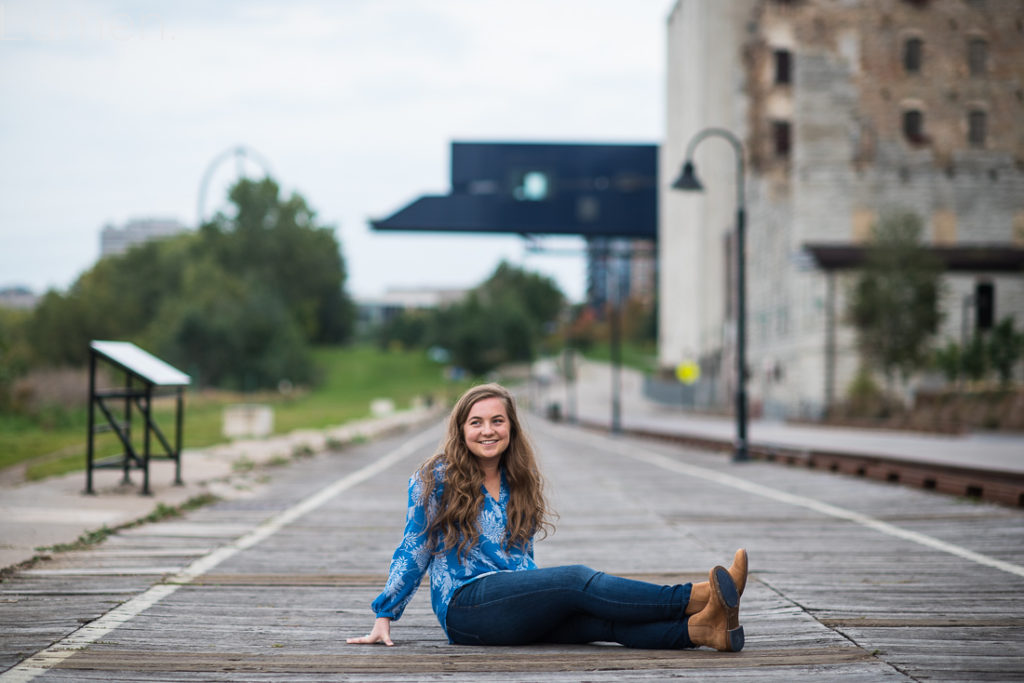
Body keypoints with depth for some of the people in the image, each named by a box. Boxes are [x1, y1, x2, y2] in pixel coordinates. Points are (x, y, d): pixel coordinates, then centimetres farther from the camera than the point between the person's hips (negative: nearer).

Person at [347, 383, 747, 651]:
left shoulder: (520, 484, 19)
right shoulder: (437, 480, 3)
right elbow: (413, 551, 5)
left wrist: (546, 598, 18)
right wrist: (384, 619, 3)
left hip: (516, 606, 6)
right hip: (465, 605, -6)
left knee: (600, 618, -24)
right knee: (578, 579, -28)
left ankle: (697, 629, -47)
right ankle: (696, 598, -42)